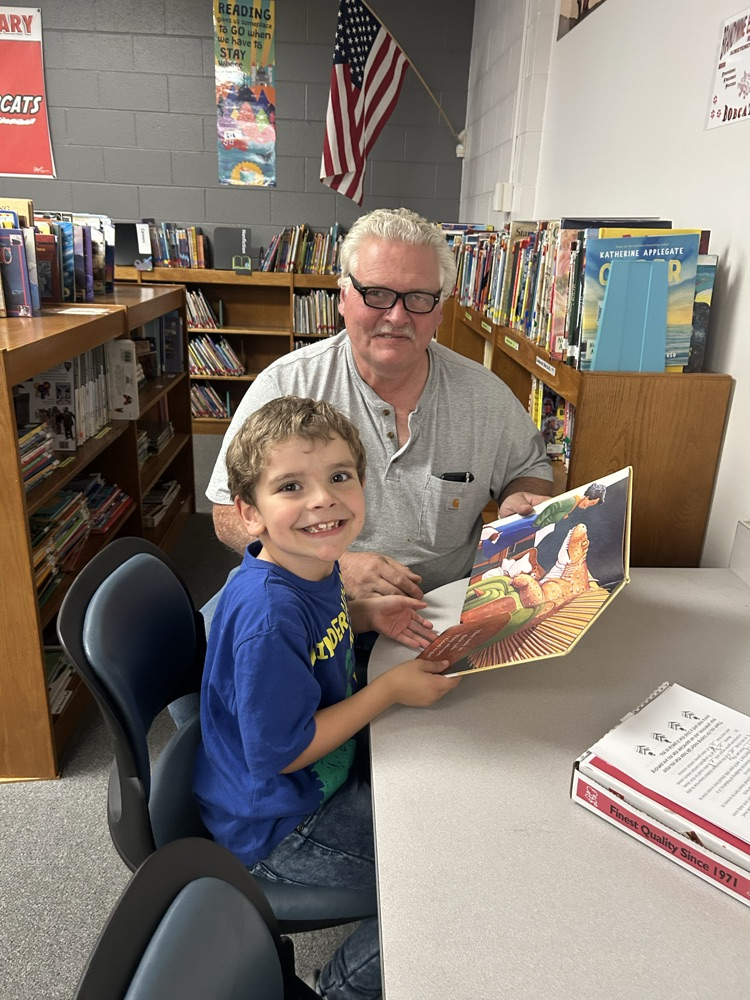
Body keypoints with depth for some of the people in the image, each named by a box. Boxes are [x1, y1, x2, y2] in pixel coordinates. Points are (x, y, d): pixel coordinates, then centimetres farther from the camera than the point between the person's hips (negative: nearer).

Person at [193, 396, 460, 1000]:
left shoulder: (312, 563, -9)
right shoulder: (268, 618, -36)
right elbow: (283, 750, -28)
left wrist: (368, 614, -7)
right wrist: (392, 689, -23)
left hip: (323, 771, 9)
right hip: (275, 827, -9)